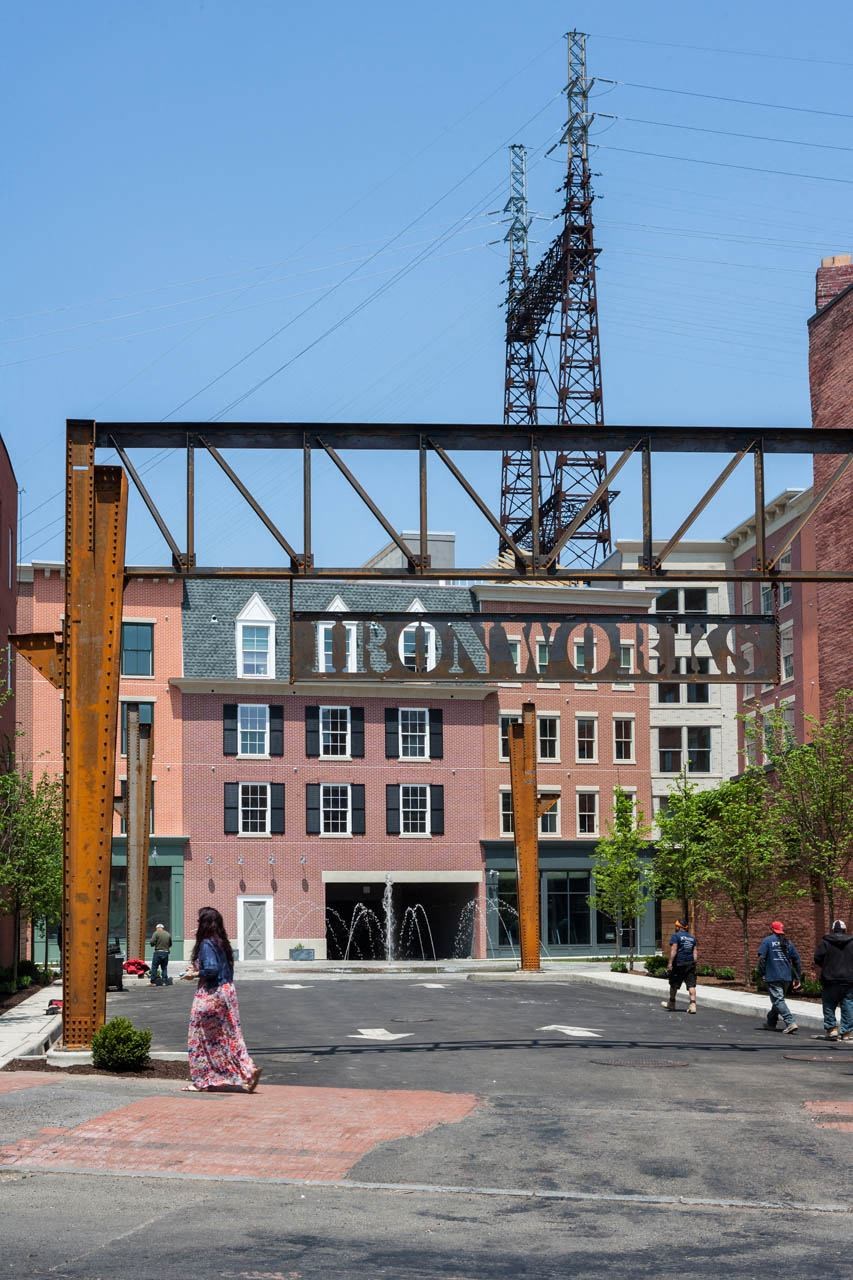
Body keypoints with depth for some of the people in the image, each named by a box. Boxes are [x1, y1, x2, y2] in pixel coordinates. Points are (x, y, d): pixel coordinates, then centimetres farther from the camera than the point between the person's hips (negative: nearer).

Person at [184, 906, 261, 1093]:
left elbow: (211, 969, -25)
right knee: (230, 1036, 9)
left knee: (201, 1037, 4)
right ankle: (249, 1071, -2)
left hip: (210, 994, -8)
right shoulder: (223, 943, 10)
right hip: (227, 991, 8)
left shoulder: (206, 944, -16)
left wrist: (196, 974, -9)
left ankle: (201, 1080, 10)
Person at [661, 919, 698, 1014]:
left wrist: (670, 963, -15)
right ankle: (693, 1005, -13)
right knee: (691, 985, -1)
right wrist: (694, 963, 14)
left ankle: (671, 1003, 24)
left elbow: (673, 950, -14)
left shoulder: (676, 936, -5)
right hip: (690, 963, 5)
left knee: (674, 984, 11)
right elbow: (695, 952, 13)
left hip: (679, 963, -5)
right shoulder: (692, 937, 15)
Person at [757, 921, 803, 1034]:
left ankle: (790, 1023, -22)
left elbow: (762, 958, -12)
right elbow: (797, 960, 10)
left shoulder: (767, 941, -3)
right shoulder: (788, 942, 11)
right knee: (778, 999, 20)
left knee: (778, 1000, -8)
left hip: (773, 977, -6)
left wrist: (762, 973, -4)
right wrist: (798, 977, 14)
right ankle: (771, 1023, 30)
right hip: (786, 977, 6)